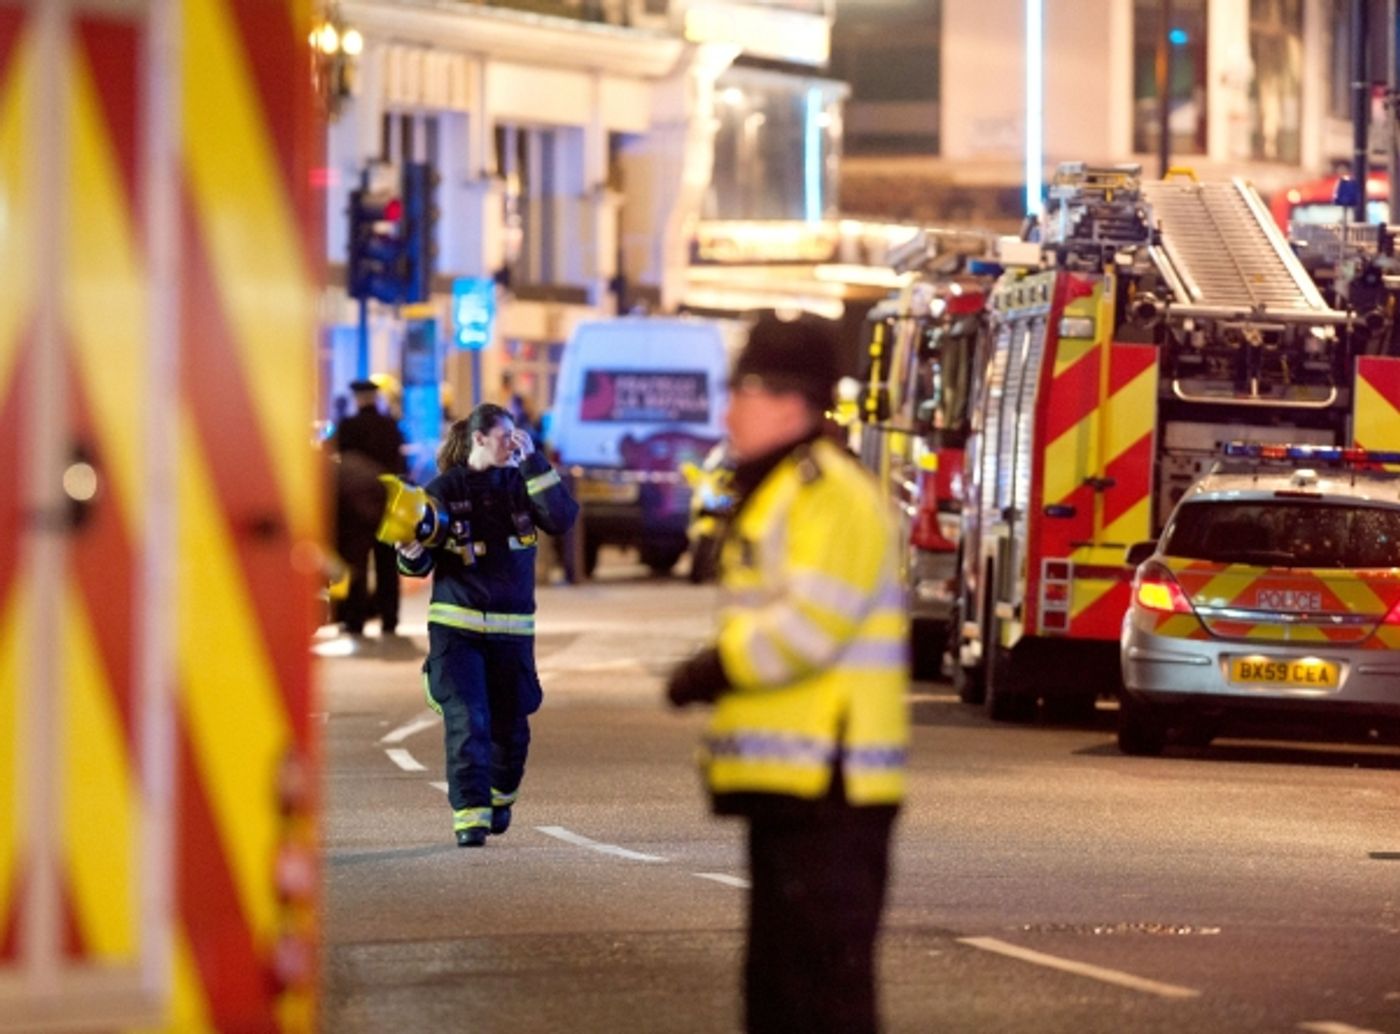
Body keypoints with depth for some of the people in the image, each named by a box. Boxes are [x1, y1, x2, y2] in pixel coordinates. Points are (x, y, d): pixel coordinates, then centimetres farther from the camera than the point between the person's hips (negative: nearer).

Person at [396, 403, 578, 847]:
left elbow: (561, 519, -11)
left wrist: (533, 461, -12)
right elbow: (421, 564, 2)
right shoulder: (443, 490, 0)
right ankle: (469, 814, -15)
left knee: (510, 727, 9)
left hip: (512, 628, 3)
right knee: (466, 722, -15)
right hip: (455, 627, -2)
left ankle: (500, 795, 36)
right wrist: (411, 554, -22)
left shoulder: (520, 485, 7)